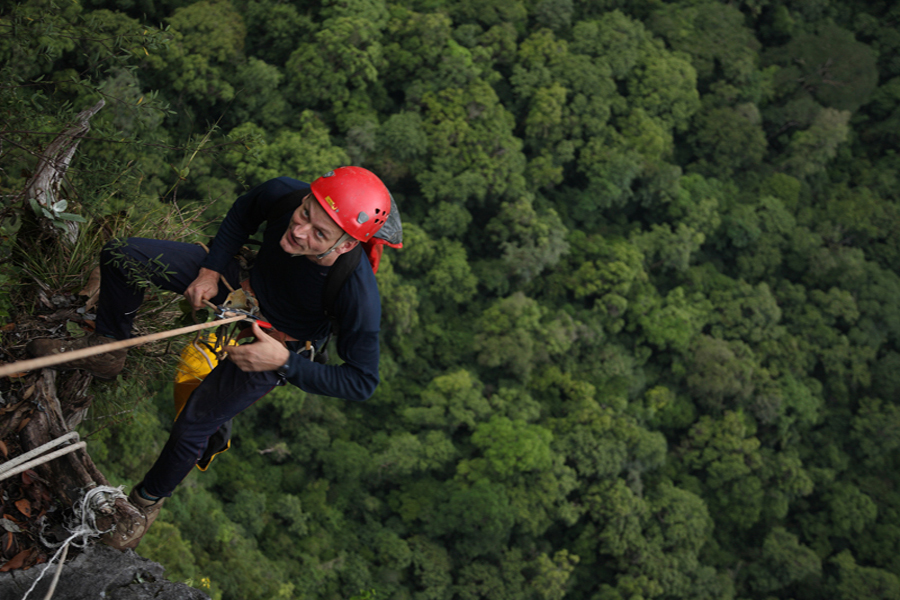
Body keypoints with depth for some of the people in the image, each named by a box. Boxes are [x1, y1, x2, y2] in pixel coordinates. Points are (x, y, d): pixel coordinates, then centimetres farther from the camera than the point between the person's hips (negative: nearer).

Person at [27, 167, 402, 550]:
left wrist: (284, 362, -32)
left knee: (191, 428, -7)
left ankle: (149, 499, 28)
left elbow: (362, 382, -29)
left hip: (279, 344, -4)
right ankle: (105, 349, 25)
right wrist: (211, 270, -12)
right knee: (121, 256, -3)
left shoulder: (359, 294, -42)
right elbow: (243, 213, -4)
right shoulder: (285, 194, -31)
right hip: (243, 279, 4)